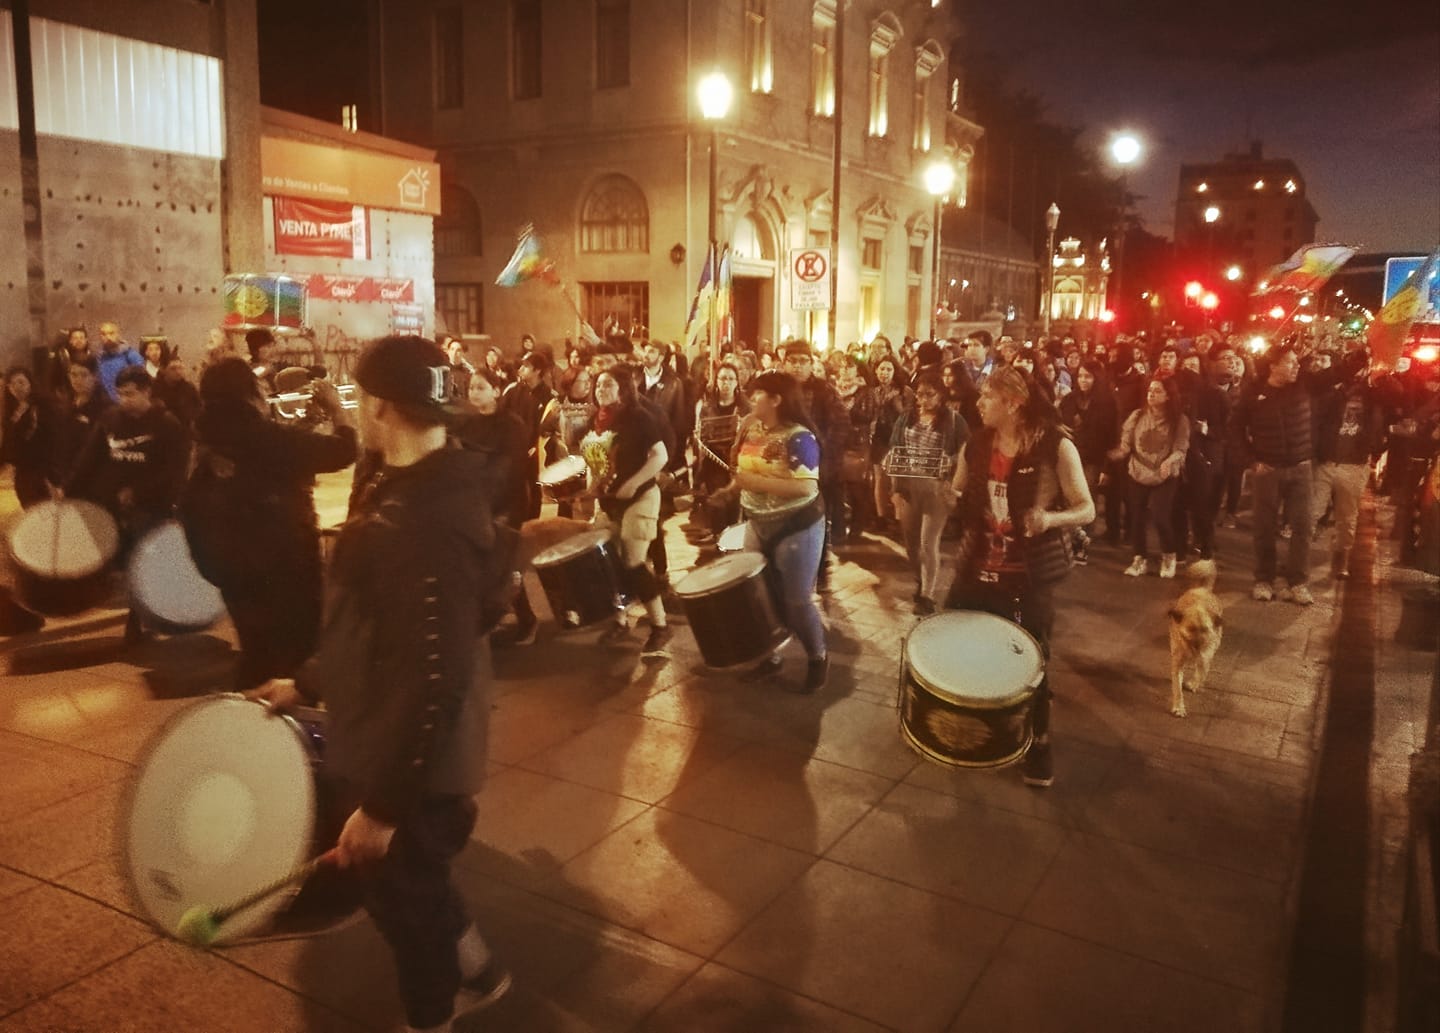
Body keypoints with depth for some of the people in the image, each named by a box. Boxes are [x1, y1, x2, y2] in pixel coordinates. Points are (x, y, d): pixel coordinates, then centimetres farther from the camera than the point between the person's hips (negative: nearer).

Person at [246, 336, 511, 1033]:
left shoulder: (425, 521, -30)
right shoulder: (400, 487, 3)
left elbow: (433, 678, -31)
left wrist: (382, 805, -24)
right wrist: (309, 683, 20)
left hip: (408, 767, -9)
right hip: (384, 745, 9)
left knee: (404, 899, 13)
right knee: (413, 885, 26)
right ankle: (474, 966, 48)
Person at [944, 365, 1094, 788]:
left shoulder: (1056, 448, -13)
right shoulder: (974, 446, 1)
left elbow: (1087, 510, -11)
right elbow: (954, 500, 11)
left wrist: (1050, 518, -31)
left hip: (1030, 576, -4)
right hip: (976, 568, 5)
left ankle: (1039, 743, 30)